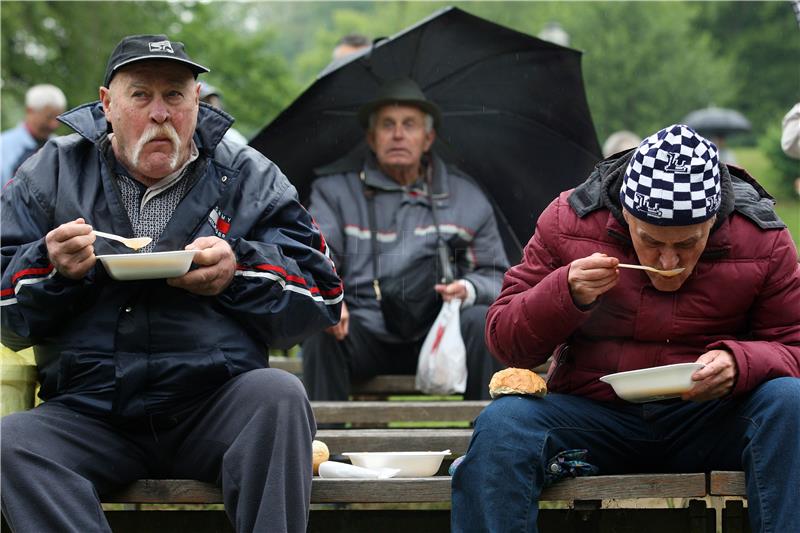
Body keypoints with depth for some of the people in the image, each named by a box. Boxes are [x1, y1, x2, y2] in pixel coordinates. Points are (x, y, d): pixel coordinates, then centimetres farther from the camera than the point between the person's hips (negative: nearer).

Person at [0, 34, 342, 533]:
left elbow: (322, 295, 6)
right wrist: (51, 269, -12)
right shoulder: (53, 174, 12)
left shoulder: (249, 177, 11)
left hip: (216, 411, 0)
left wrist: (241, 270, -11)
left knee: (279, 395, -32)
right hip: (89, 412, 0)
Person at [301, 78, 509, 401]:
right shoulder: (335, 191, 11)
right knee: (322, 331, -31)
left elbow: (498, 278, 13)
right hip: (364, 333, -1)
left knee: (483, 320, -27)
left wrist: (470, 290, -12)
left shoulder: (465, 198, 14)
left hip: (437, 334, 1)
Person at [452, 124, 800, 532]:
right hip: (591, 414, 0)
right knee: (500, 424, -29)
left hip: (711, 420, 0)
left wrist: (739, 364, -21)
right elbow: (503, 341, 2)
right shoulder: (568, 222, -3)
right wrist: (566, 295, -19)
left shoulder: (764, 240, -3)